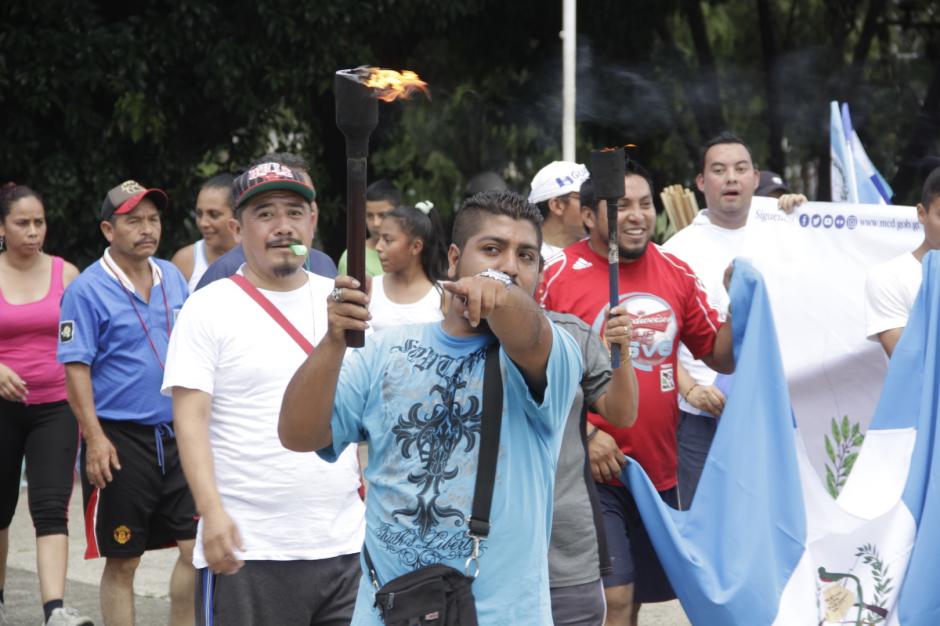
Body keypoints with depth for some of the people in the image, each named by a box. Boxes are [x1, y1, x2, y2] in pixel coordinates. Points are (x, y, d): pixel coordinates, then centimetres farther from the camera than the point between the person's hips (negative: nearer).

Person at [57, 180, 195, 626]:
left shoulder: (173, 278, 10)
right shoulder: (87, 289, -8)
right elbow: (75, 368, -11)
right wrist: (95, 439, -18)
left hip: (176, 434, 5)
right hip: (120, 439, -5)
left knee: (197, 547, 2)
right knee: (122, 561, 3)